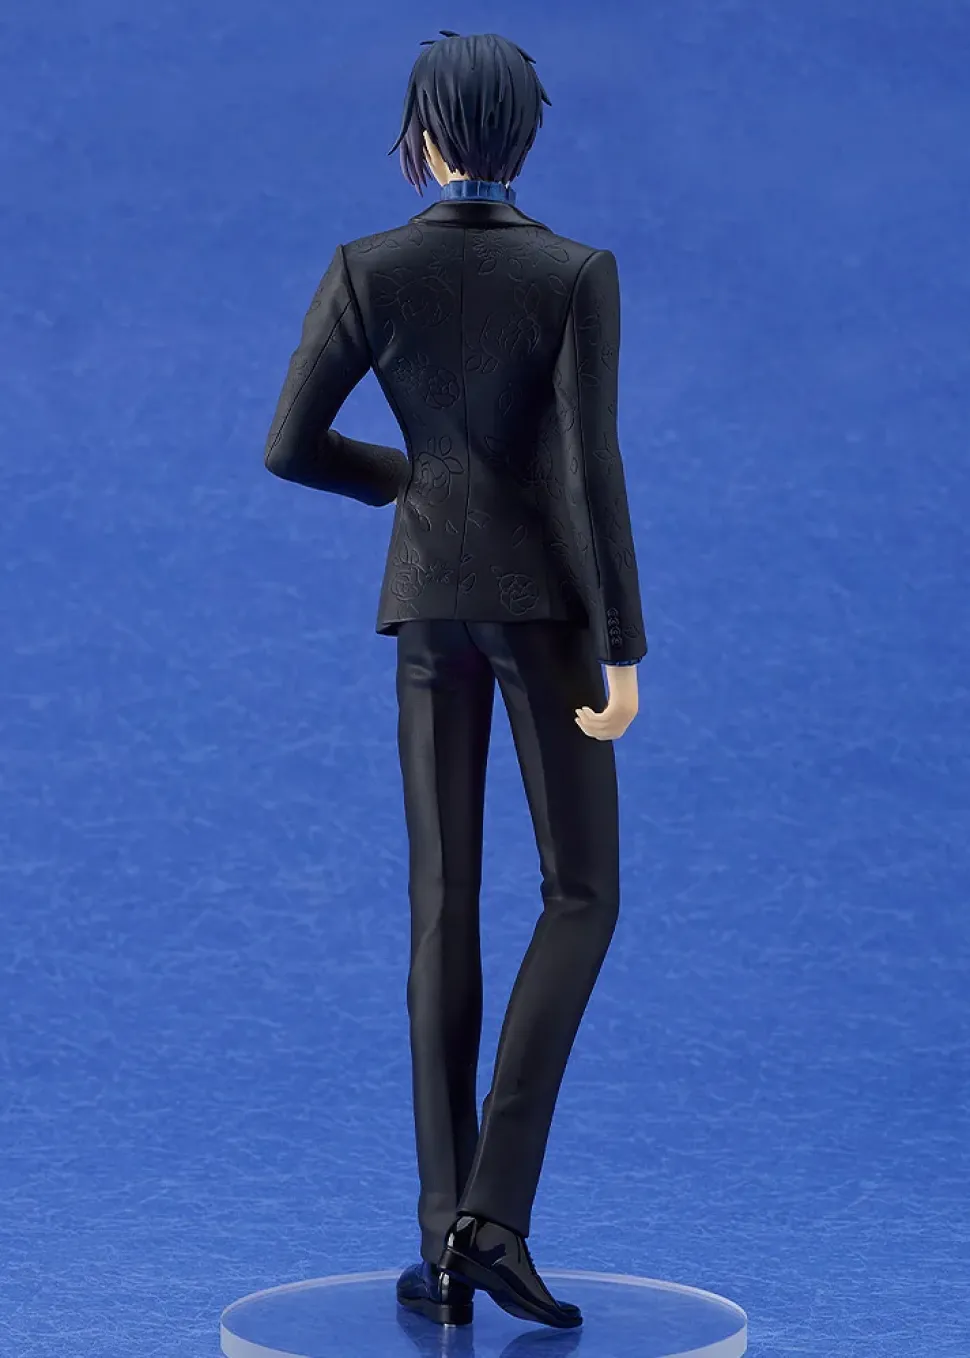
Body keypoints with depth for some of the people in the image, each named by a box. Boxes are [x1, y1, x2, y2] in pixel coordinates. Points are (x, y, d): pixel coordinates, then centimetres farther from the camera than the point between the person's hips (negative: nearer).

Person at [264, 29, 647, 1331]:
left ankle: (448, 1240, 4)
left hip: (429, 597, 3)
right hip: (544, 595, -2)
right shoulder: (579, 273, -9)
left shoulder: (366, 269, -2)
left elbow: (289, 447, -2)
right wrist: (627, 651, -13)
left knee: (445, 906, 7)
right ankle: (492, 1209, -9)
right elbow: (591, 466, -15)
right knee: (582, 899, 5)